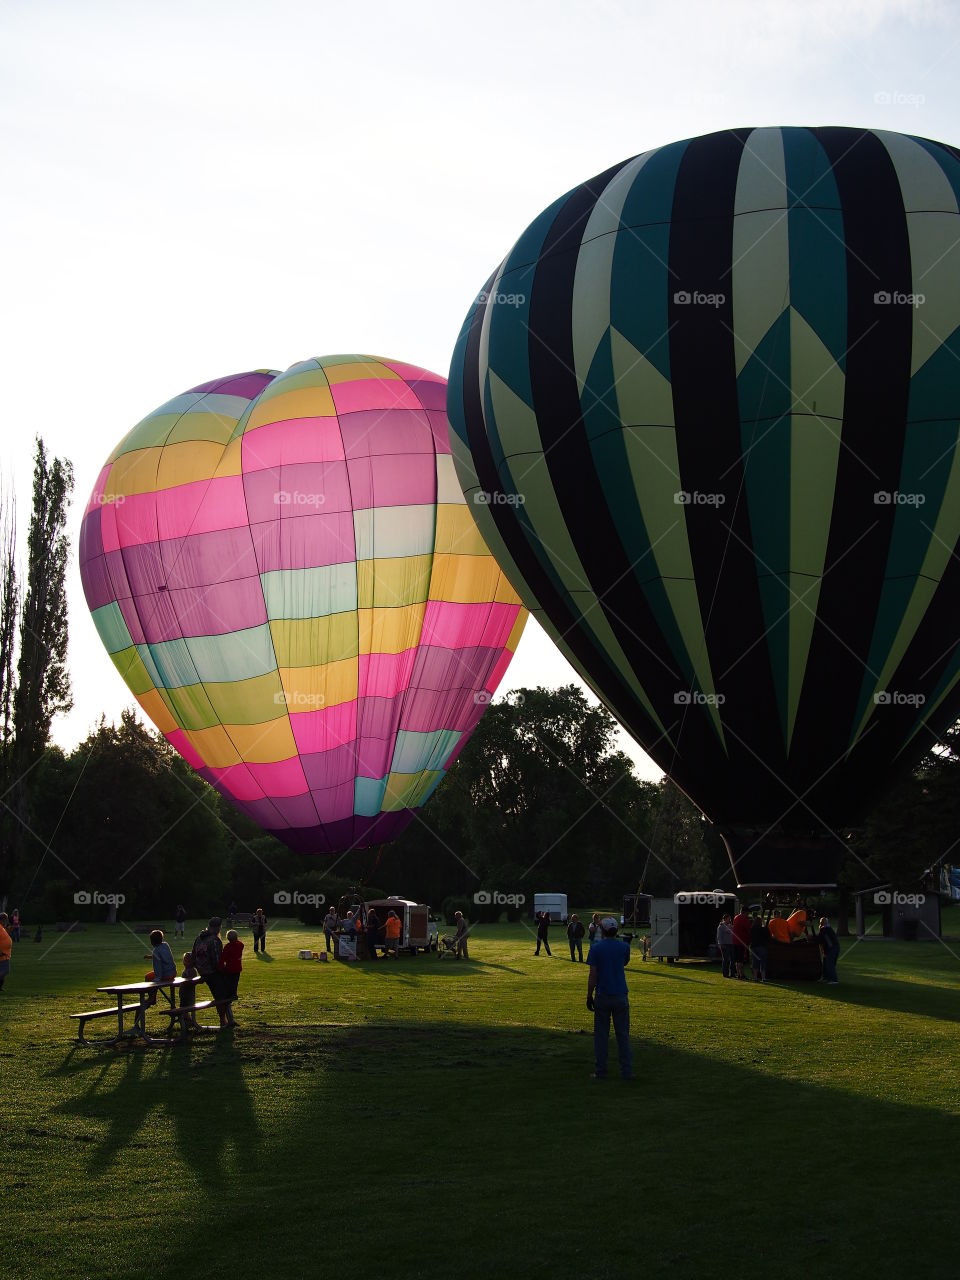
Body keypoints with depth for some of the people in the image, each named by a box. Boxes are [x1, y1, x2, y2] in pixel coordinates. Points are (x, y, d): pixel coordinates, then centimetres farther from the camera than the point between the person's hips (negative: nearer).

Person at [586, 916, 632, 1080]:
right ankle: (627, 1071, 6)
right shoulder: (624, 946, 0)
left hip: (602, 997, -1)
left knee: (601, 1035, 5)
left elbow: (592, 976, -7)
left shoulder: (596, 948, -5)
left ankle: (601, 1072, 6)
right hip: (621, 996, 1)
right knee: (623, 1034, 7)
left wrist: (589, 996, 1)